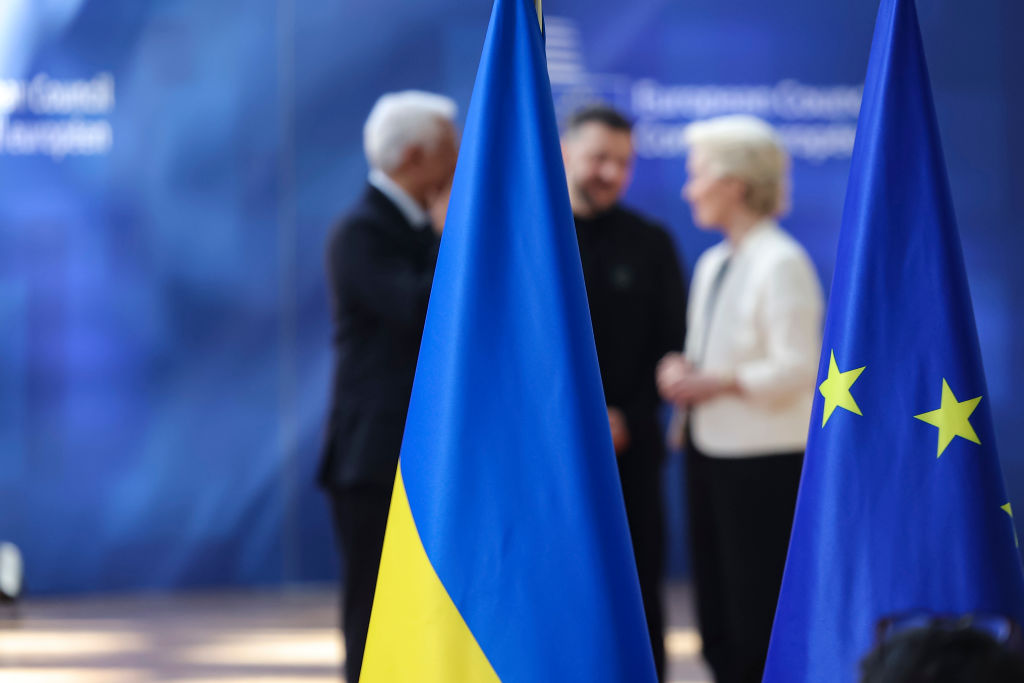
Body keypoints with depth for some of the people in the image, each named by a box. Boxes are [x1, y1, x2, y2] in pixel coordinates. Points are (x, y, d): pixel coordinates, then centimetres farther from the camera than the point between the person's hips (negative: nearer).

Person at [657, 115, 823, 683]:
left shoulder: (781, 263, -13)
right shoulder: (712, 263, 13)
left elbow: (797, 369, -18)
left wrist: (720, 382, -20)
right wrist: (682, 373, -2)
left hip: (765, 461, -8)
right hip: (710, 449, 8)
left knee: (759, 619, -3)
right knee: (718, 614, 12)